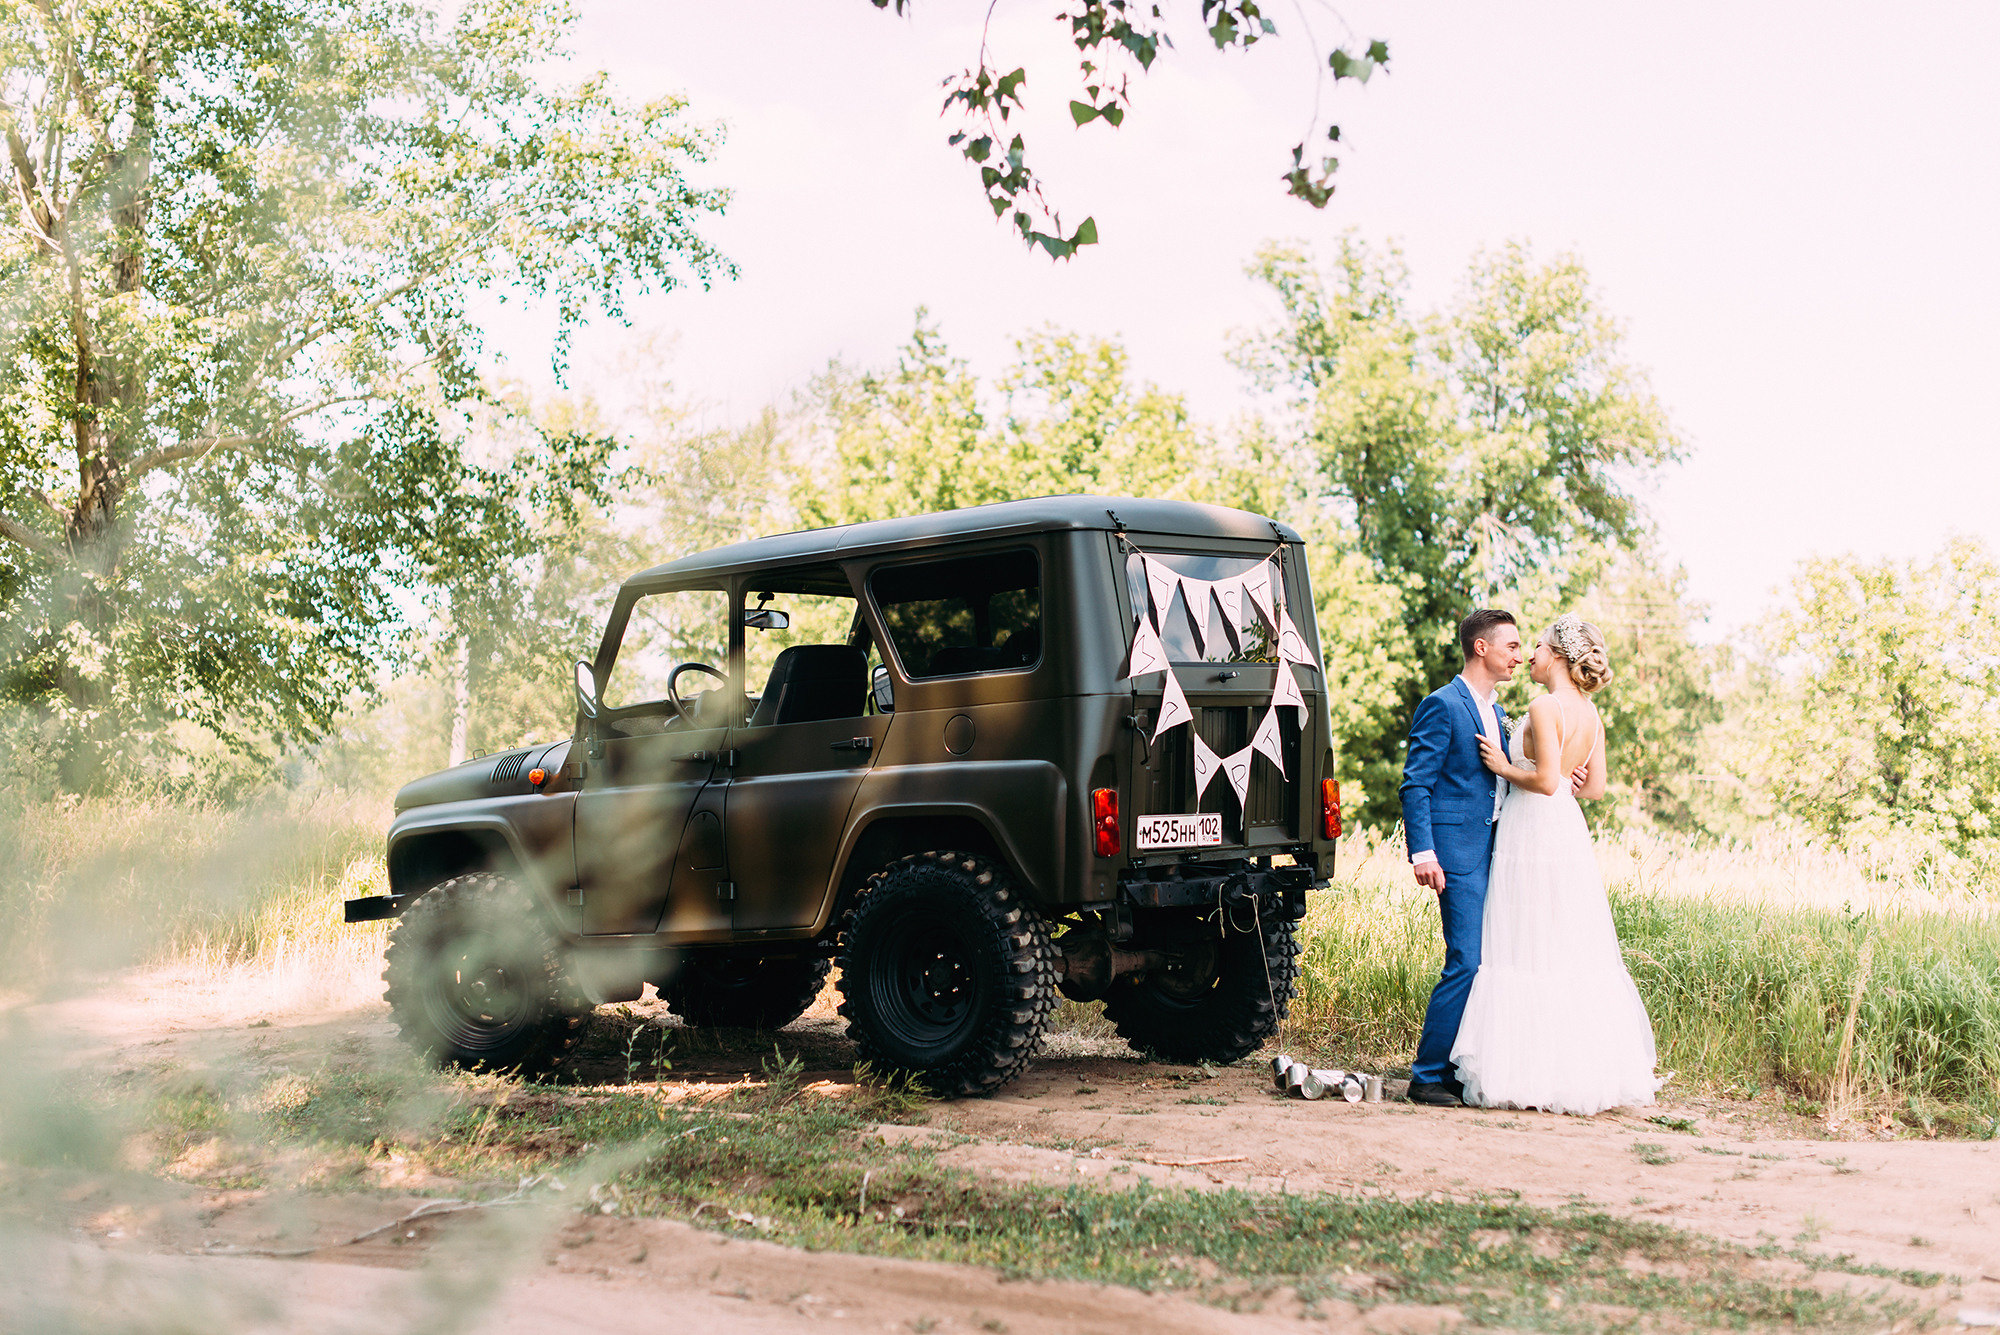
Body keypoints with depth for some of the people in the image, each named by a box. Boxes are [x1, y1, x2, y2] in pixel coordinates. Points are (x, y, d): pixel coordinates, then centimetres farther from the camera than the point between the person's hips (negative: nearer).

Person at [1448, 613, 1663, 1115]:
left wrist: (1505, 768, -6)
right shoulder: (1590, 713, 11)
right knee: (1576, 954, 11)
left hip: (1534, 834, -8)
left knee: (1529, 954, -3)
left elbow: (1546, 780, -21)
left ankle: (1537, 1075, 0)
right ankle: (1592, 1068, 15)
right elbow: (1595, 786, 14)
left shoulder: (1546, 707, -14)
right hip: (1569, 834, 9)